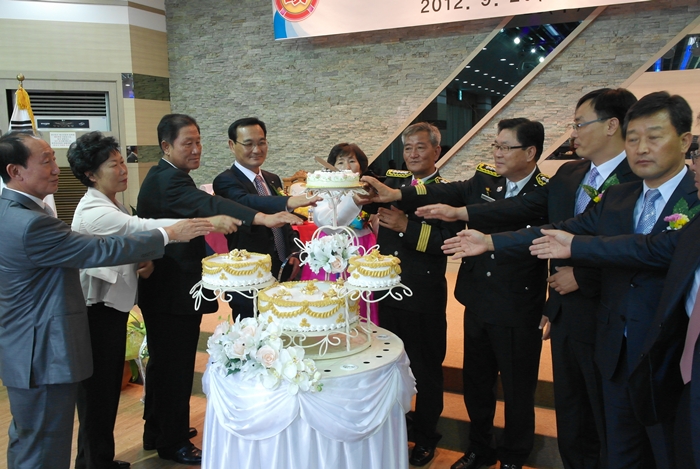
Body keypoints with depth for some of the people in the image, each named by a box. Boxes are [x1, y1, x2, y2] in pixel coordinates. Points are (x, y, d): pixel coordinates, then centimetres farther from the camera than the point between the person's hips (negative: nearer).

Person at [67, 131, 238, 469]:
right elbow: (145, 228, -33)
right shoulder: (94, 211, -20)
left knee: (108, 390, 18)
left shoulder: (112, 206, 10)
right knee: (97, 393, 2)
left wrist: (144, 261, -7)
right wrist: (207, 222, -40)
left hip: (112, 308, 9)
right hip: (97, 313, -9)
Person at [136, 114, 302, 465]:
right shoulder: (167, 180, -22)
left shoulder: (166, 177, 12)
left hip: (163, 290, 11)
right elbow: (208, 204, -41)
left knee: (163, 361, 21)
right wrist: (261, 217, -55)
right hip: (174, 293, -11)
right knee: (176, 366, 2)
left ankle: (157, 431, 38)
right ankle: (173, 443, 18)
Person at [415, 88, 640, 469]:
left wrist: (582, 277, -18)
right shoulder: (568, 175, 7)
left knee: (608, 419, 12)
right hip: (565, 314, 6)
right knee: (569, 412, 20)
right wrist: (460, 213, -8)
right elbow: (526, 207, -1)